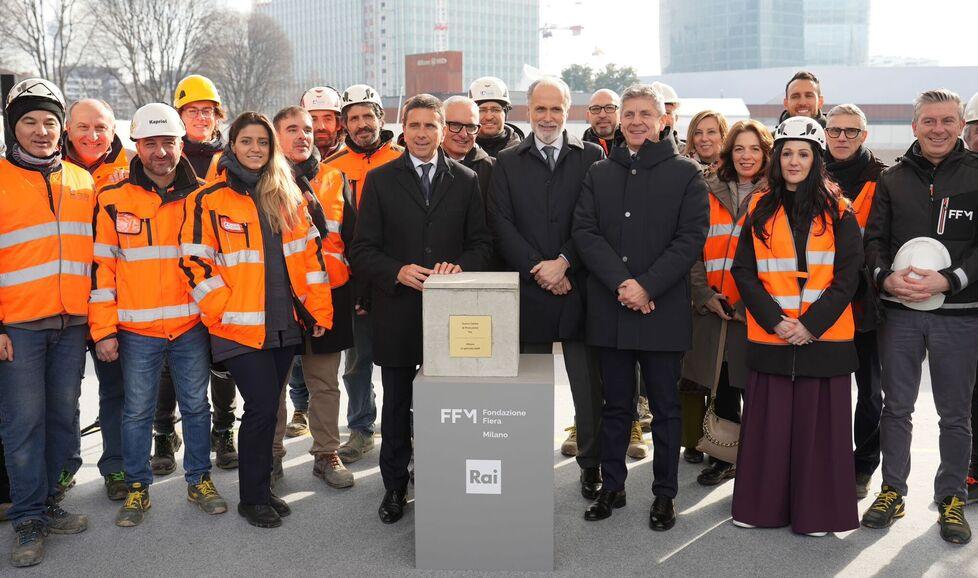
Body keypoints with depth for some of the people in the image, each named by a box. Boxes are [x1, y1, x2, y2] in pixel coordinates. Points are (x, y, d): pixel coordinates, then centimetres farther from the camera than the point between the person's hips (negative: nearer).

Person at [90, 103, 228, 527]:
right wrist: (103, 329, -4)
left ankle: (199, 479, 27)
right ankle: (137, 487, 24)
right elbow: (101, 266, -1)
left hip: (192, 327, 1)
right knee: (137, 411, 9)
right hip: (136, 331, -1)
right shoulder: (114, 200, -2)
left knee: (196, 405, 11)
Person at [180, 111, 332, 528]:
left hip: (285, 323, 5)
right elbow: (195, 262, -7)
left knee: (266, 408, 12)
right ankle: (252, 498, 11)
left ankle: (261, 489, 27)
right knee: (262, 408, -7)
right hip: (241, 327, -5)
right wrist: (226, 312, -12)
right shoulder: (208, 200, -3)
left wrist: (318, 308, 6)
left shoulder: (288, 197, 11)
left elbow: (311, 253, 12)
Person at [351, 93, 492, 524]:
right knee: (396, 404, 11)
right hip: (396, 311, 0)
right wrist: (397, 272, -17)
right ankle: (394, 485, 26)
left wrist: (460, 267, -14)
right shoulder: (379, 180, 4)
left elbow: (481, 242, 7)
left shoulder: (465, 181, 8)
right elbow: (363, 249, 0)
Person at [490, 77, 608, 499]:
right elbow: (502, 225, 0)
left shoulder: (591, 157, 6)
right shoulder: (507, 163, 8)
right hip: (528, 290, 1)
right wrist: (537, 269, -10)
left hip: (578, 287, -1)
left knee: (589, 384, 4)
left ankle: (591, 464, 18)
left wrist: (564, 262, -13)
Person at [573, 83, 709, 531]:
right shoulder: (599, 174, 11)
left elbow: (692, 237, -7)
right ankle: (611, 486, 24)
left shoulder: (685, 173, 1)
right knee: (615, 404, 12)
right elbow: (585, 232, 1)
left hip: (663, 310, -3)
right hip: (610, 310, 3)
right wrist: (621, 282, -12)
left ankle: (664, 494, 18)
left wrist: (647, 286, -15)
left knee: (665, 407, 7)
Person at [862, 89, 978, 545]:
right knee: (896, 405, 9)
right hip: (899, 309, 2)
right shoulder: (893, 178, 8)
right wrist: (886, 276, -13)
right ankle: (892, 490, 23)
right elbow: (874, 238, 5)